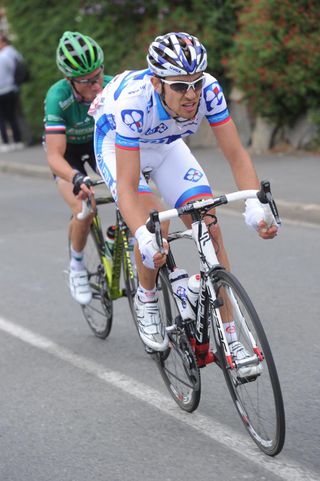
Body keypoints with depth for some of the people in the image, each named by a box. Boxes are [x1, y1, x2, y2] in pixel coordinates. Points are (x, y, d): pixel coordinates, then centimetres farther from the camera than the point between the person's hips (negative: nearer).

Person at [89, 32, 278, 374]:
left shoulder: (208, 89, -32)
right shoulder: (134, 102, -41)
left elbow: (236, 155, -29)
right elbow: (127, 185, -43)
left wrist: (255, 206, -46)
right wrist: (144, 239, -58)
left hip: (166, 144, 4)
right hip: (116, 145, -3)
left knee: (211, 232, -10)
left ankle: (230, 339, -3)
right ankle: (146, 299, 2)